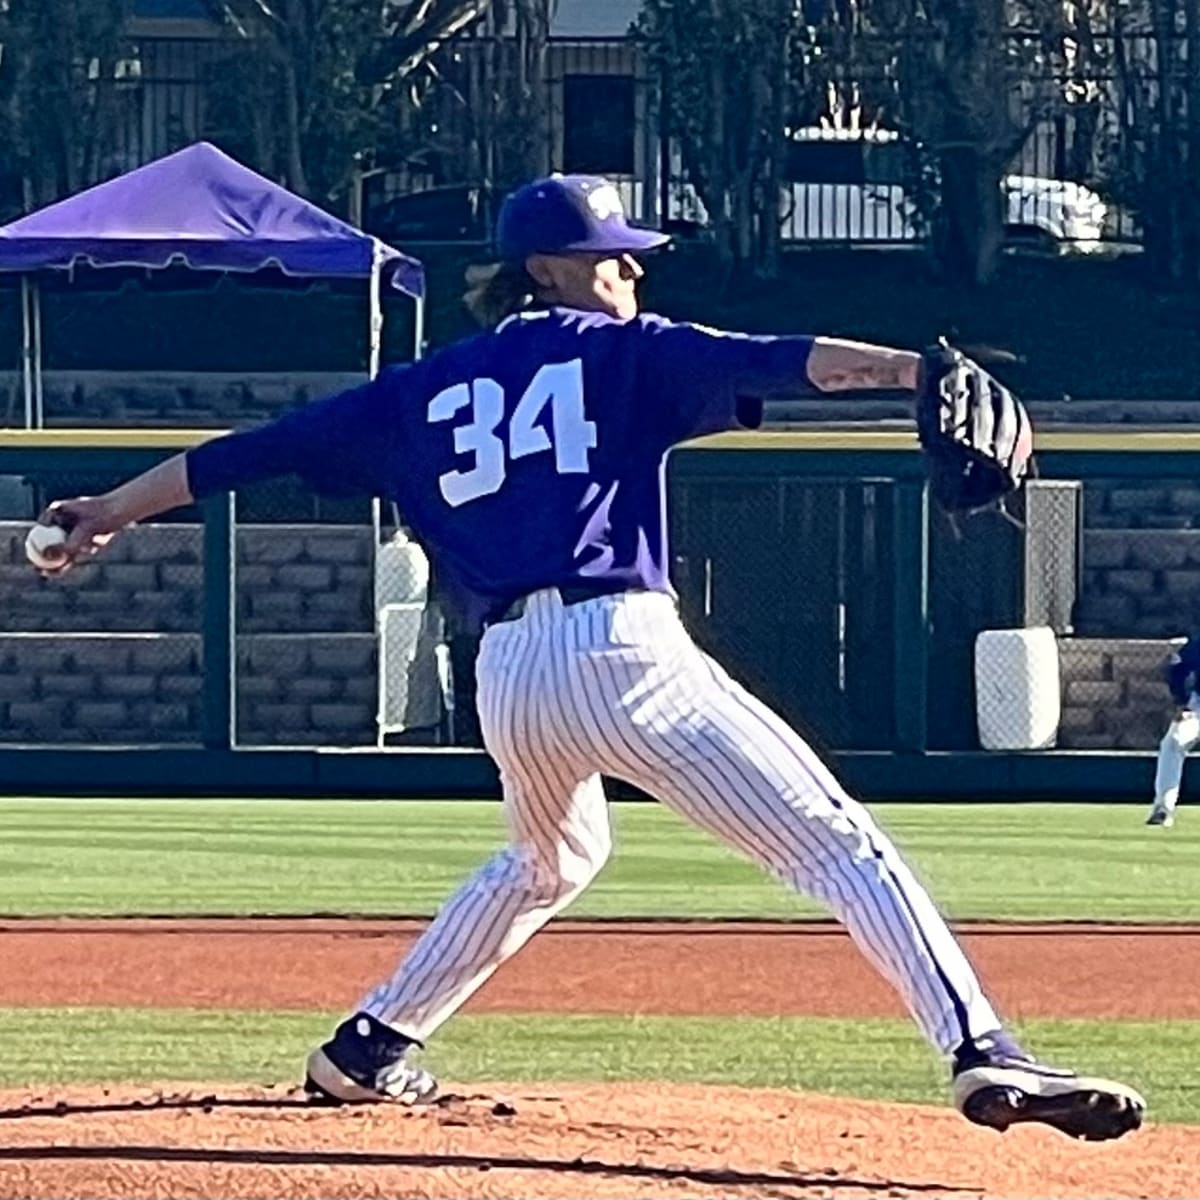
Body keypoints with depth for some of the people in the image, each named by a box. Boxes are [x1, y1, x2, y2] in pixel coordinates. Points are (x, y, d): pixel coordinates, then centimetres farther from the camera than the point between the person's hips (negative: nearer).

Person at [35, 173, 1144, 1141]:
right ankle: (981, 1052, -26)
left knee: (551, 859, 36)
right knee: (838, 843, -9)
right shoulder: (622, 352, 9)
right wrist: (903, 368, -19)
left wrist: (115, 510, 30)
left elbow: (258, 448, 24)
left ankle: (369, 1048, 37)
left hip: (504, 674, 6)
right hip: (623, 650, -6)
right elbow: (765, 364, -7)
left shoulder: (426, 393, 21)